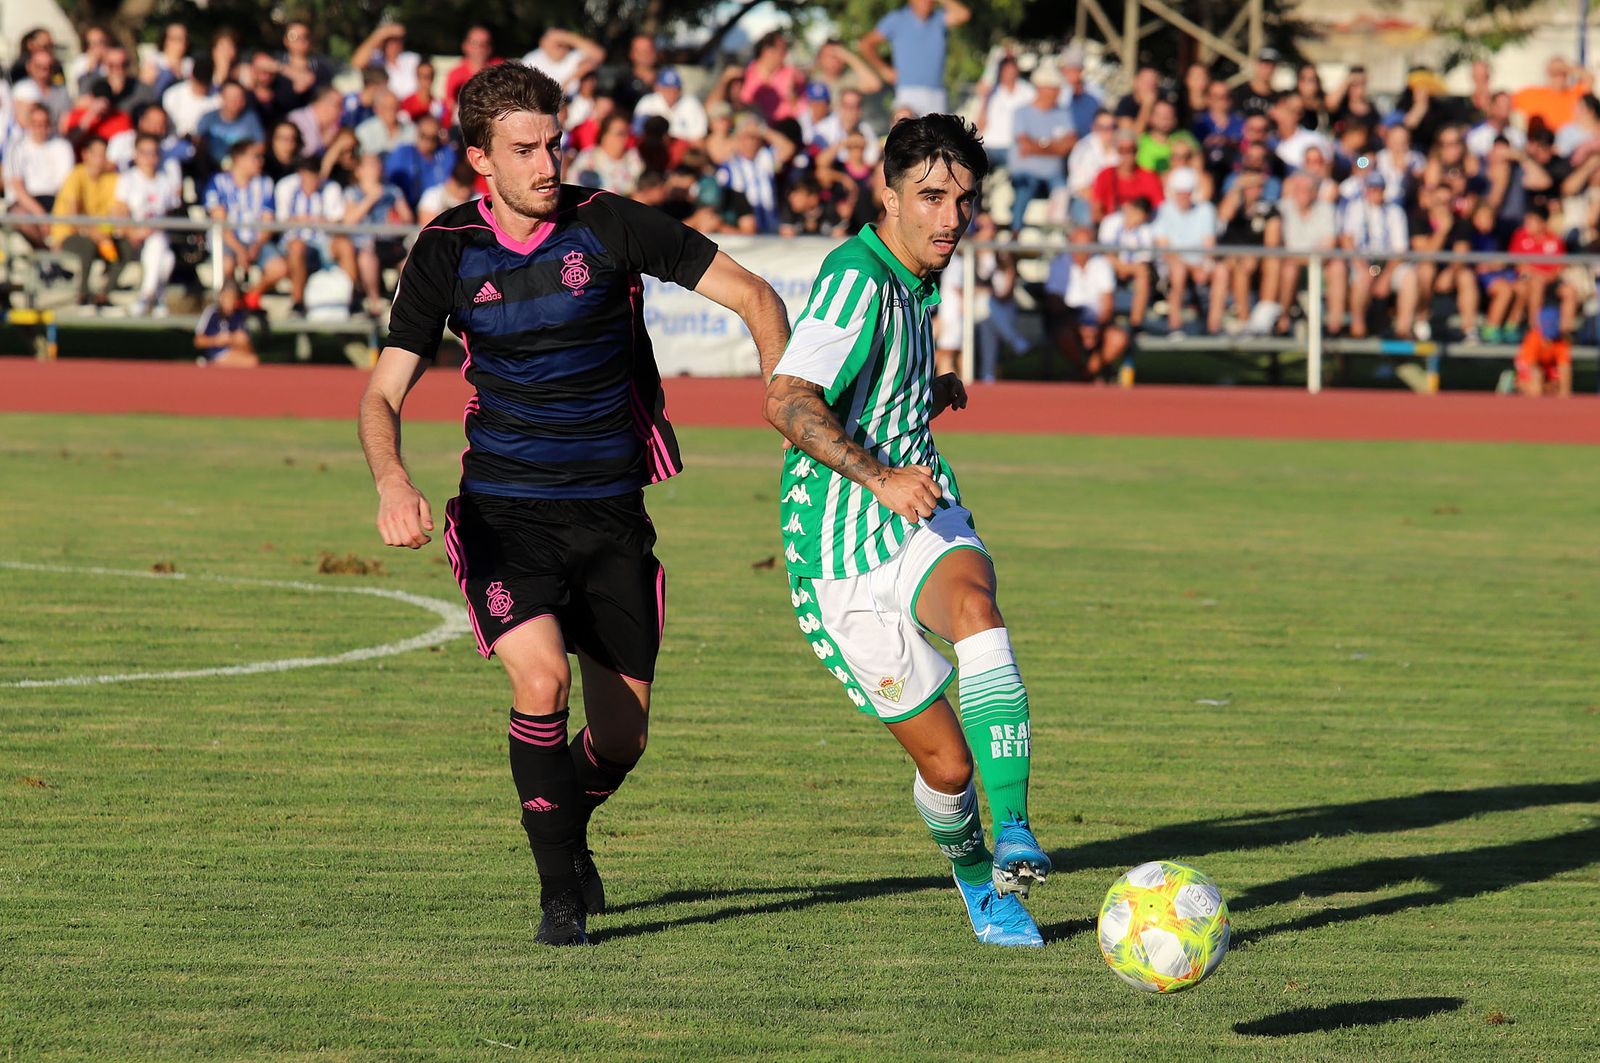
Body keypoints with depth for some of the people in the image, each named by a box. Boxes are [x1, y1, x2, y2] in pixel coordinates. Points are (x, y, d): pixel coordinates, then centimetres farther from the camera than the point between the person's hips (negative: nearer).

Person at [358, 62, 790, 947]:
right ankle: (562, 884, -10)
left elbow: (752, 297, -2)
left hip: (611, 510, 1)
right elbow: (384, 391, -1)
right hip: (504, 509, -1)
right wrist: (393, 484, -22)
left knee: (622, 737, 4)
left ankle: (565, 829, 39)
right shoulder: (447, 251, -3)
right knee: (540, 677, -27)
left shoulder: (609, 226, -7)